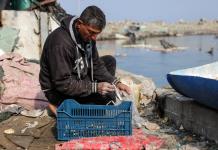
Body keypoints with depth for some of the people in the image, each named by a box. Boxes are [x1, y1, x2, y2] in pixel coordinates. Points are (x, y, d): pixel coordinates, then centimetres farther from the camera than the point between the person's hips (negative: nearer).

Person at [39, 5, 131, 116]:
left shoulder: (87, 36, -5)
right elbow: (63, 84, -30)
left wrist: (116, 83, -13)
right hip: (59, 90, -9)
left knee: (110, 61, 4)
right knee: (108, 95, -21)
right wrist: (95, 87, -32)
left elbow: (96, 65, 2)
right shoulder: (61, 43, -31)